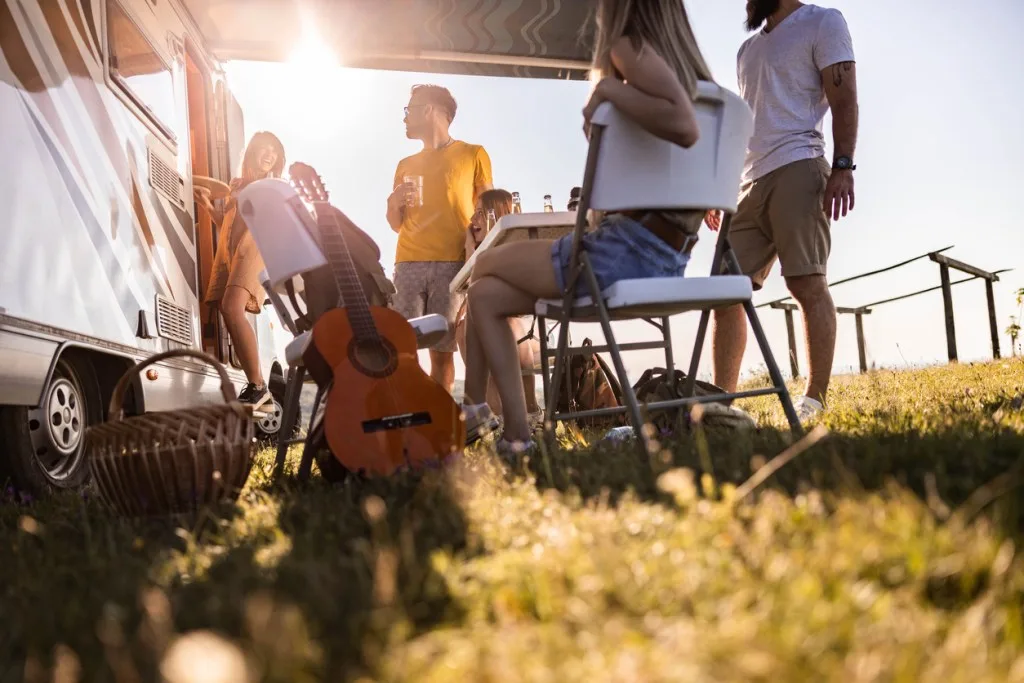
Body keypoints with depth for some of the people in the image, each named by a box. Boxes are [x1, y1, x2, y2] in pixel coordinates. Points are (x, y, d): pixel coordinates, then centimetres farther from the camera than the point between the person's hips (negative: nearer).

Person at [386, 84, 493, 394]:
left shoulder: (473, 154, 12)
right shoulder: (406, 165, 23)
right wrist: (394, 202, 2)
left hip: (453, 263, -3)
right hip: (408, 263, 3)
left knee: (442, 350, -7)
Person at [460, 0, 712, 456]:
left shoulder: (631, 46, -9)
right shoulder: (688, 66, 17)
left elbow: (684, 126, -27)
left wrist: (609, 88, -15)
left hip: (628, 250, -8)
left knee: (485, 266, 14)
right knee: (486, 293, 15)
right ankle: (515, 434, 11)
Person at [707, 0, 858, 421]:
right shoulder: (748, 47, 28)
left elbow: (844, 98, -4)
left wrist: (842, 165, -16)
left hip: (796, 169, -7)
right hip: (747, 181, 7)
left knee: (807, 283, -11)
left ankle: (816, 399, -9)